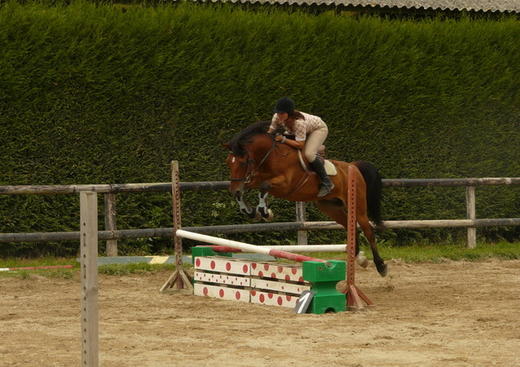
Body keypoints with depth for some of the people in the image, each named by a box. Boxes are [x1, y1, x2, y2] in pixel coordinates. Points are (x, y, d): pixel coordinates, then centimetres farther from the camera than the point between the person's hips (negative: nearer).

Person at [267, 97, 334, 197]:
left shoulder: (299, 122, -44)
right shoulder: (277, 117, -25)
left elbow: (300, 145, -40)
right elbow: (270, 131, -9)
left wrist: (283, 139, -46)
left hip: (319, 129, -8)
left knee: (308, 154, -30)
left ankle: (326, 183, -14)